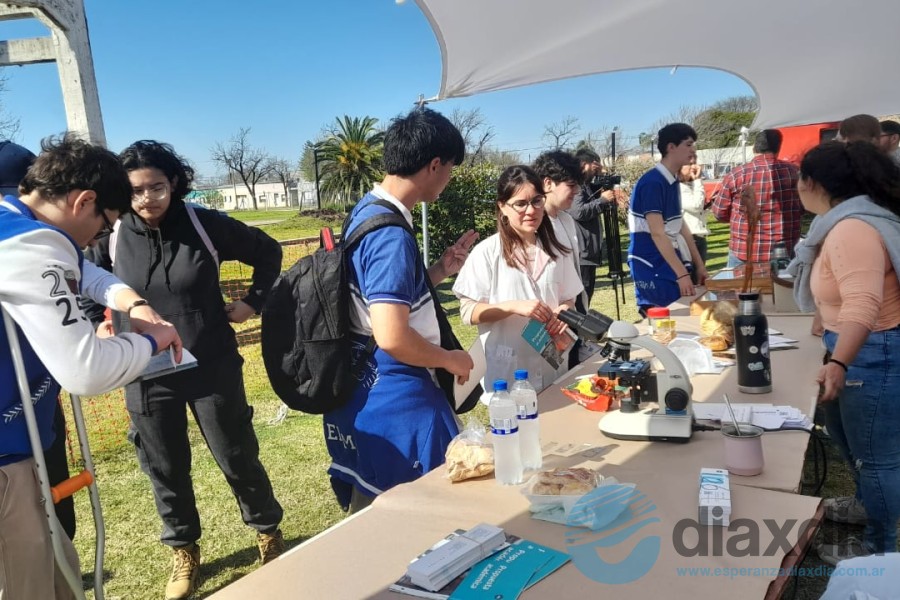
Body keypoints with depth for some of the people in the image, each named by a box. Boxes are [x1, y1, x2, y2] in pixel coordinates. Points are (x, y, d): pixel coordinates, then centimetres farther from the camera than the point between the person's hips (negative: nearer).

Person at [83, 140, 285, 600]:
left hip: (212, 369, -2)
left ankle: (267, 531, 34)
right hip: (146, 377, 2)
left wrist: (254, 302, 1)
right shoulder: (111, 236, -4)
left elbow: (268, 252, 5)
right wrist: (96, 323, 2)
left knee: (237, 458, 10)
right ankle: (183, 551, 36)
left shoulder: (206, 225, -9)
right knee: (165, 470, 14)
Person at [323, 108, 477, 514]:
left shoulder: (366, 211, 7)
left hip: (363, 396, 10)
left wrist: (439, 270, 11)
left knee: (371, 522, 23)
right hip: (398, 402, -10)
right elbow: (392, 336, -30)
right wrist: (452, 360, -14)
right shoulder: (391, 234, -24)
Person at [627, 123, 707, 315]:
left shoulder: (672, 181, 12)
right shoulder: (652, 182, -17)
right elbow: (657, 233, -22)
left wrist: (698, 264, 14)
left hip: (670, 263, 9)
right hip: (653, 267, -9)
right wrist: (682, 274, -24)